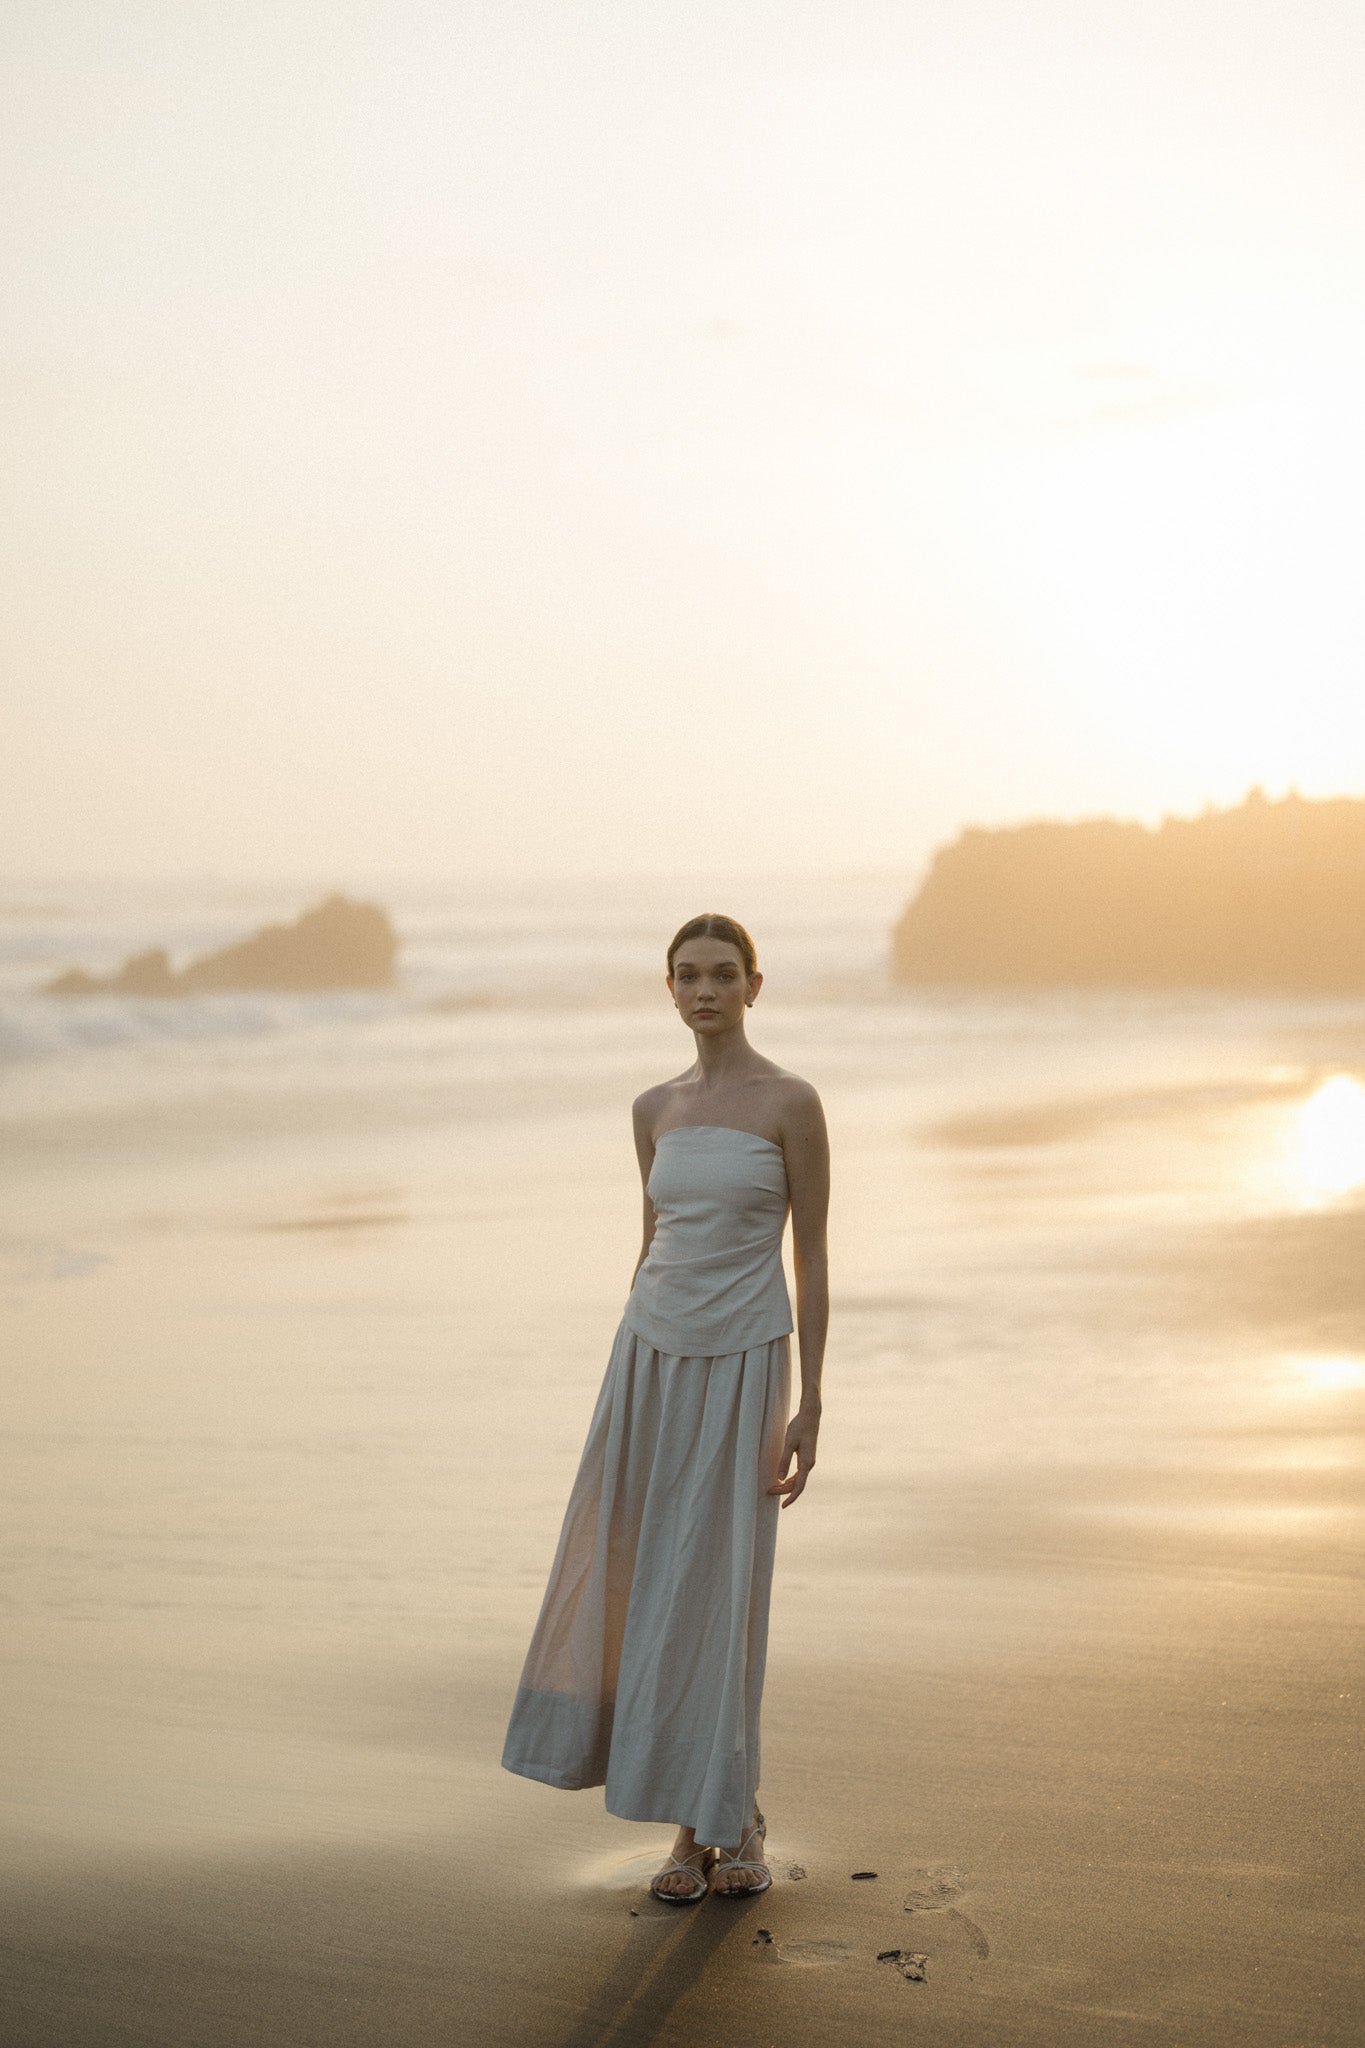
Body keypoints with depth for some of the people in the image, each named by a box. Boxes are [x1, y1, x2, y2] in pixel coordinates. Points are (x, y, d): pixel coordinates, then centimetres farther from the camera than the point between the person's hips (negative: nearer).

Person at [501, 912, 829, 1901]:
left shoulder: (792, 1101, -7)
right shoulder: (657, 1108, 9)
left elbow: (812, 1257, -7)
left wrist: (811, 1406, -10)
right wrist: (625, 1392, 15)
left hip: (743, 1369, -5)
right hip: (653, 1358, 5)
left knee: (717, 1599, -4)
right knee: (638, 1589, 4)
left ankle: (733, 1823, 13)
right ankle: (701, 1823, 19)